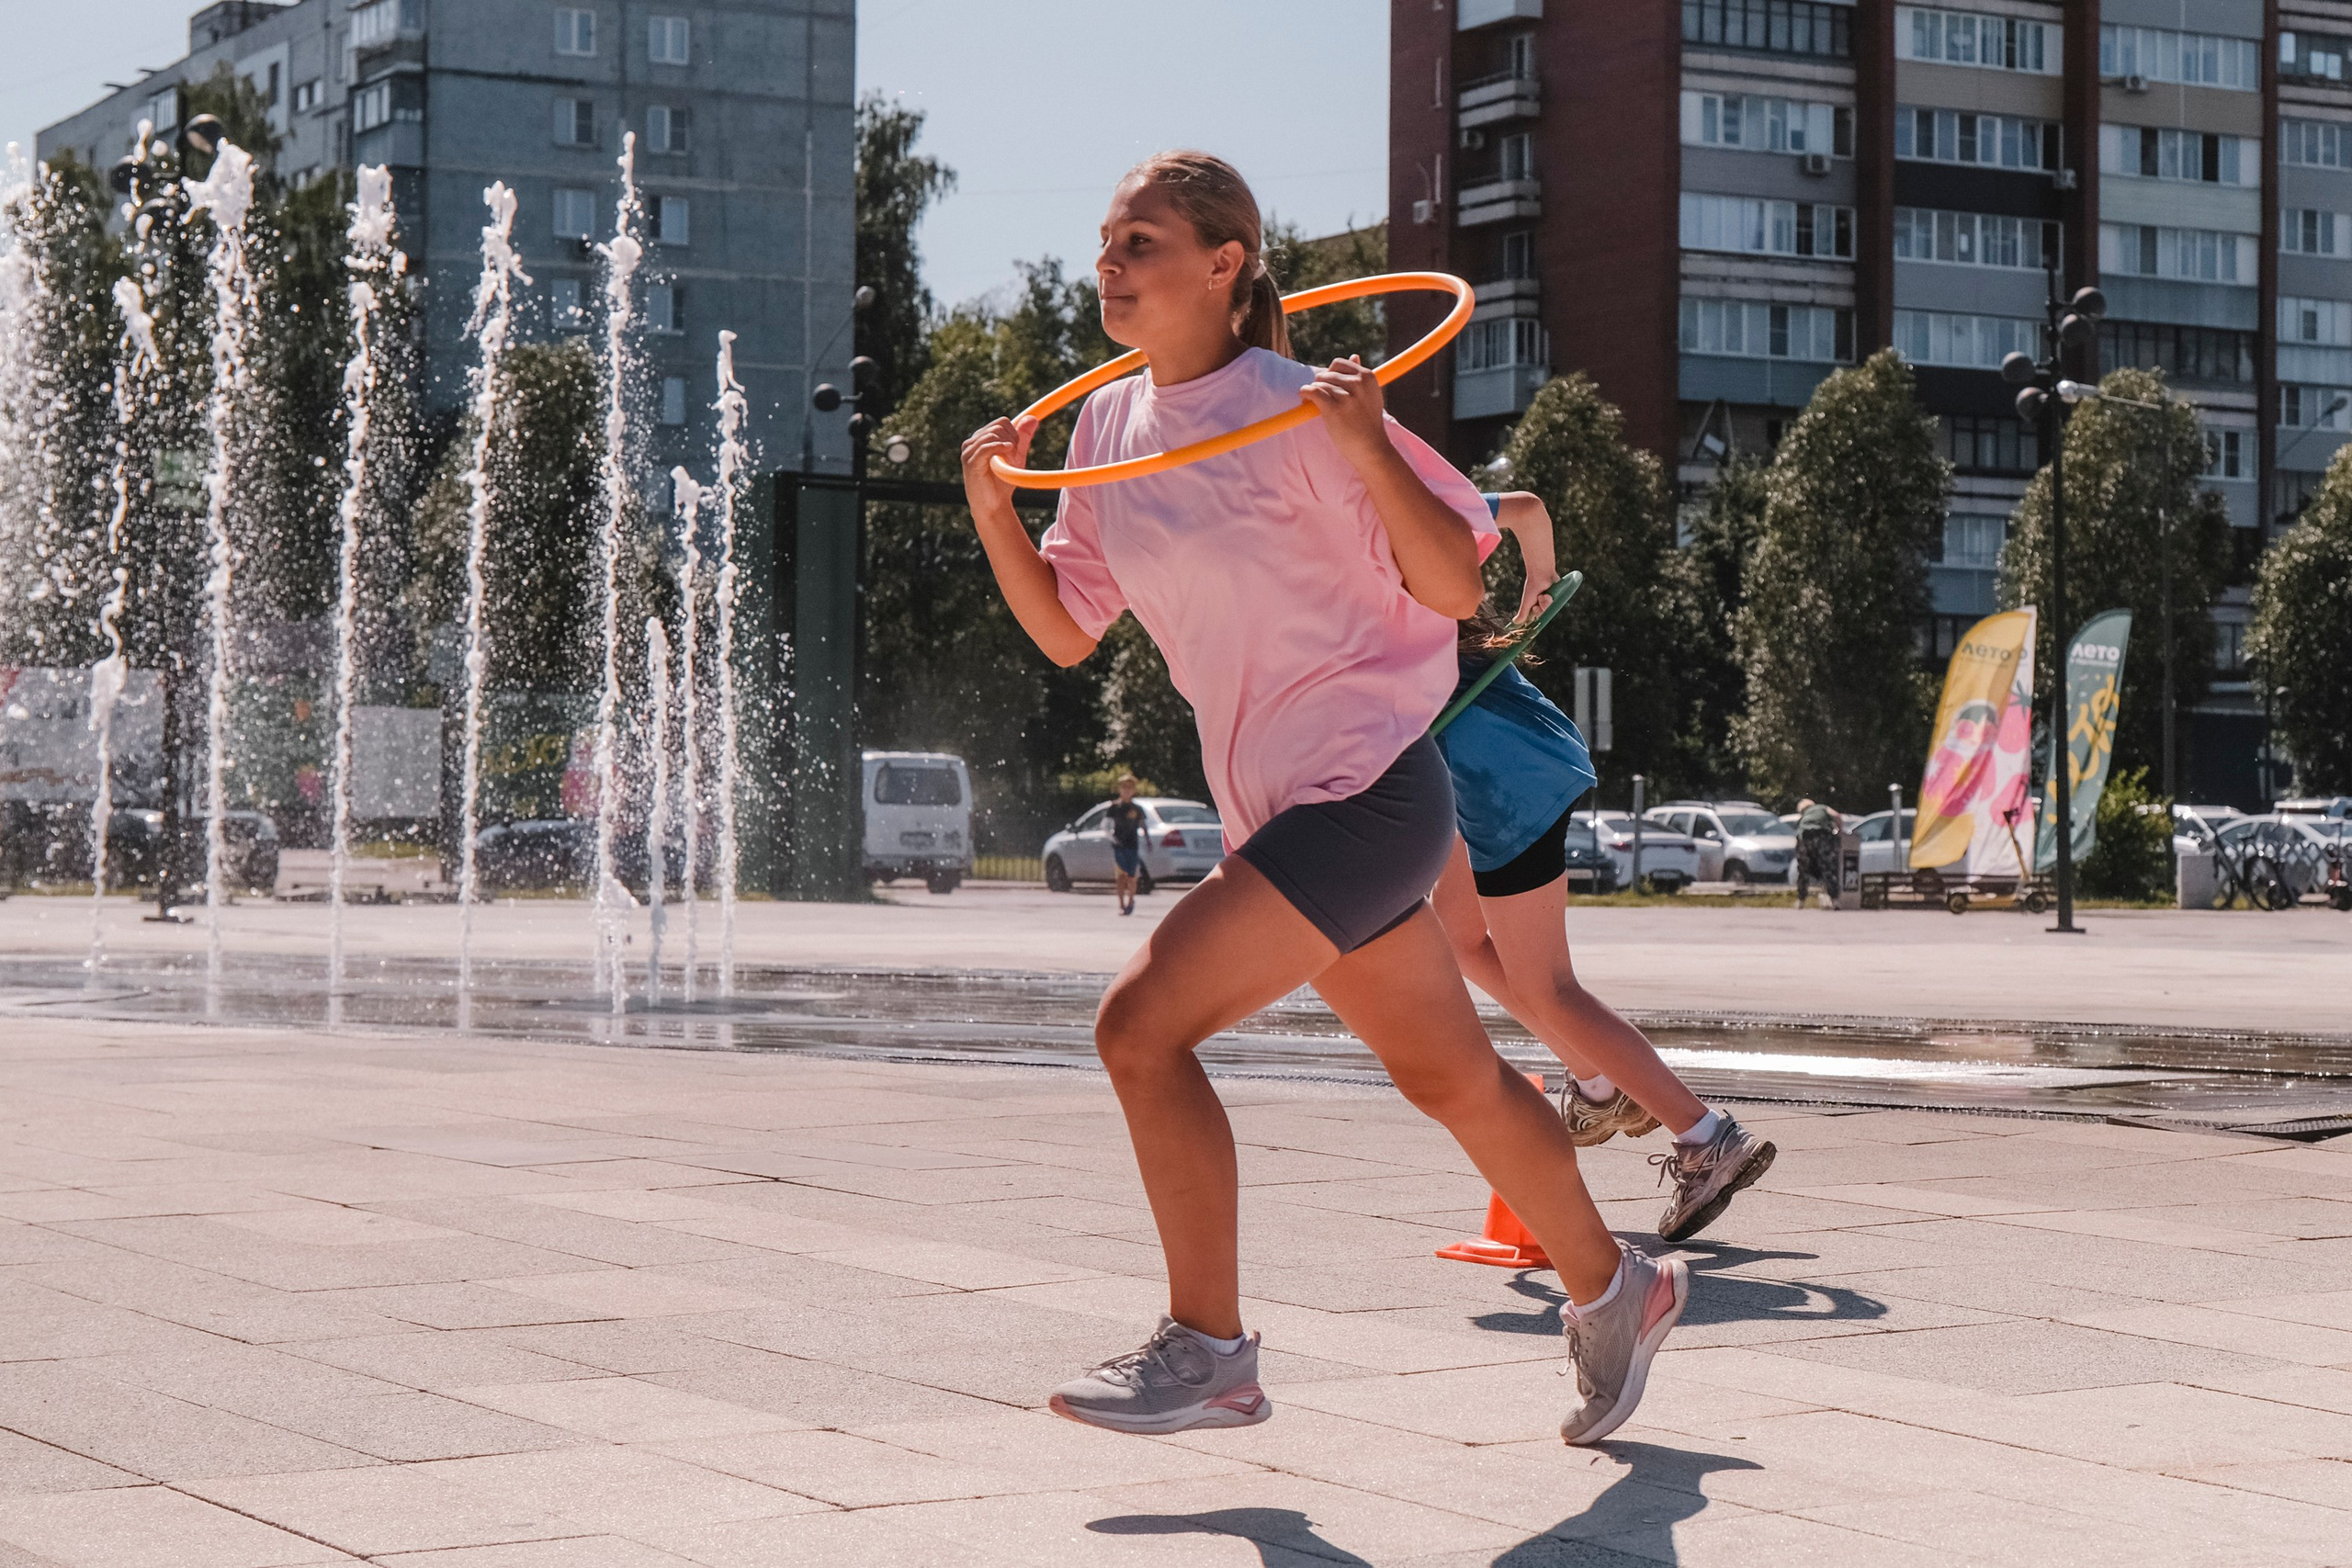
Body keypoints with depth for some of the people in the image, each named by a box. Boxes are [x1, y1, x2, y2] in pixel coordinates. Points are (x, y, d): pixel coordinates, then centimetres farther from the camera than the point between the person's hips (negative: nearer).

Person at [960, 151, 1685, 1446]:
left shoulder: (1294, 411, -14)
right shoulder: (1108, 428, 8)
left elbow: (1456, 587, -14)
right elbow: (1065, 631, 13)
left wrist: (1366, 447, -27)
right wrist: (991, 509, -2)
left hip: (1365, 793, -8)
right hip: (1275, 807, 8)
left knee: (1141, 1024, -17)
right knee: (1448, 1074, 20)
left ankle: (1207, 1349, -5)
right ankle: (1613, 1290, 39)